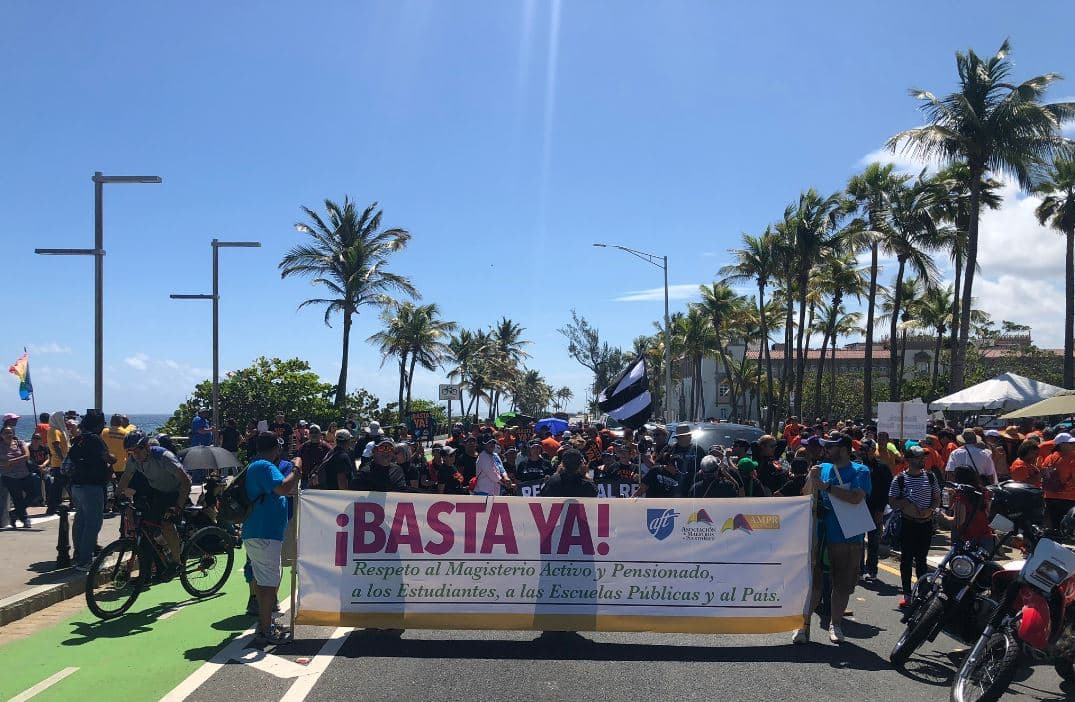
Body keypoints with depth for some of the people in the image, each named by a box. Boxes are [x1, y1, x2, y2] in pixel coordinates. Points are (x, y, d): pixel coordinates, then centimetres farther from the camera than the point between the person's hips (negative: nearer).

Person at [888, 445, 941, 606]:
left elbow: (937, 500, 9)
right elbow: (892, 502, -1)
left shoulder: (930, 477, 4)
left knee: (921, 559, 11)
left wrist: (930, 510, -10)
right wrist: (904, 503, -20)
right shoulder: (900, 479, -5)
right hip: (907, 524, -2)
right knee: (906, 559, 2)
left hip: (926, 523, 2)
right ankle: (906, 594, 10)